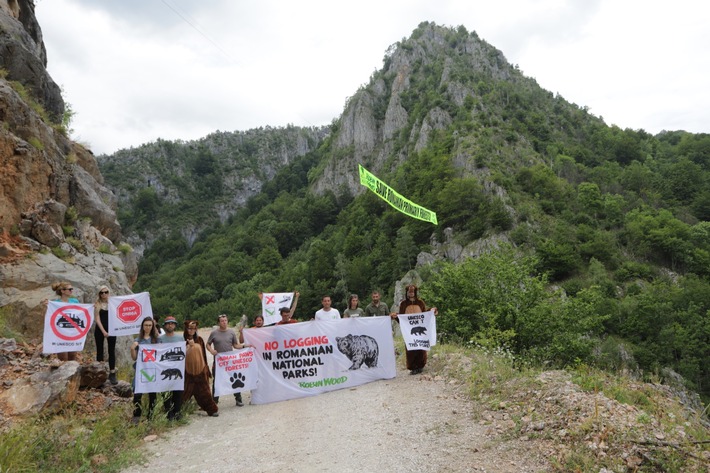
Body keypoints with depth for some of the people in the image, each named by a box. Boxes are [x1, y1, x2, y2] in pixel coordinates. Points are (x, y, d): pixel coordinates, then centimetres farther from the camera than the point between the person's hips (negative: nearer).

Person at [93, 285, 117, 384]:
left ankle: (112, 374, 4)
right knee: (100, 351, 6)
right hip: (99, 330, -1)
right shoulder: (97, 304, 0)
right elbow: (97, 319, -6)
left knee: (112, 351, 1)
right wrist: (103, 331, -13)